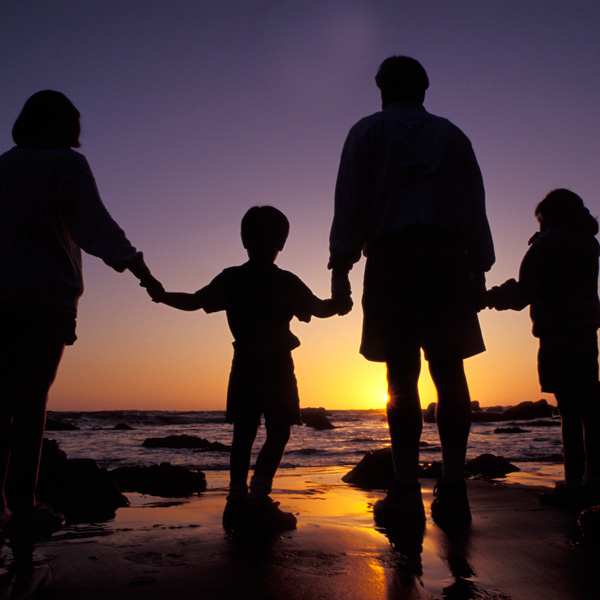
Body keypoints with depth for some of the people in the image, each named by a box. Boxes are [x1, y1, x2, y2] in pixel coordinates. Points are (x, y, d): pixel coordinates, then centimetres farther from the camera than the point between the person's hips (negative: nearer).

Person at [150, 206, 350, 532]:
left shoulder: (231, 279, 3)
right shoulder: (287, 282, -3)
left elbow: (194, 301, 2)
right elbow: (320, 309, 0)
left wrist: (161, 295, 18)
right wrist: (340, 303, 21)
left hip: (244, 366, 4)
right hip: (276, 367, -3)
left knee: (243, 433, 9)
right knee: (277, 432, 0)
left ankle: (237, 499, 9)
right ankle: (257, 498, -11)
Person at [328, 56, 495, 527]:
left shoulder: (366, 132, 15)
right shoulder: (452, 135, 23)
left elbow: (349, 202, 3)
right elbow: (475, 206, 15)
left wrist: (341, 265, 1)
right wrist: (479, 268, 14)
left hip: (391, 257, -2)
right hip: (449, 256, 2)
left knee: (402, 376, -4)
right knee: (449, 371, 1)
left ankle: (406, 492, -4)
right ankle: (453, 488, -2)